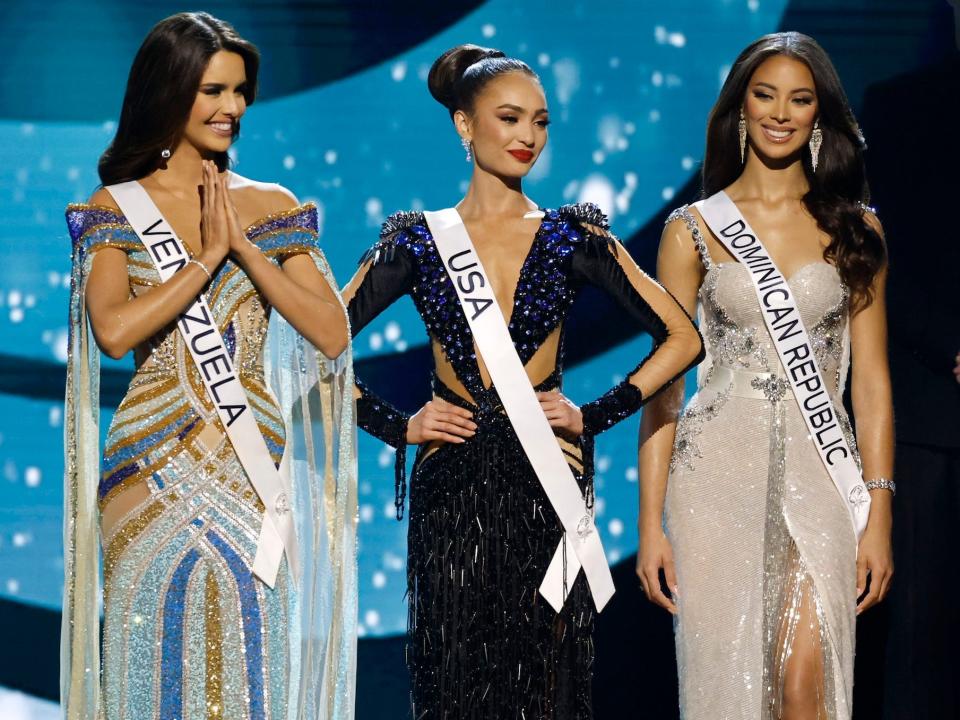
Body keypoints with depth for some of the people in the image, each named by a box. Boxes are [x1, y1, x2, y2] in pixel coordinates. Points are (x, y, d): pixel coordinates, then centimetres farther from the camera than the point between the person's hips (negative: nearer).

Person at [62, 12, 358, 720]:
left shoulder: (272, 206, 8)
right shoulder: (115, 208, 2)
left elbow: (332, 333, -3)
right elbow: (115, 330, -15)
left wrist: (244, 245, -9)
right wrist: (210, 254, -11)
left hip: (252, 472, 2)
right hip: (156, 474, -2)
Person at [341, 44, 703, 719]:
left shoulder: (570, 236, 5)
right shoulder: (417, 241, 5)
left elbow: (682, 338, 5)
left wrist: (597, 415, -2)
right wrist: (396, 426, -3)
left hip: (549, 484, 0)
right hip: (451, 488, 0)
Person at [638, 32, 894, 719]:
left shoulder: (854, 229, 8)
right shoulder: (694, 229, 6)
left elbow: (871, 380, 8)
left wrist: (879, 514, -1)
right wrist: (652, 522, -2)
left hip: (818, 470, 0)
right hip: (718, 471, 0)